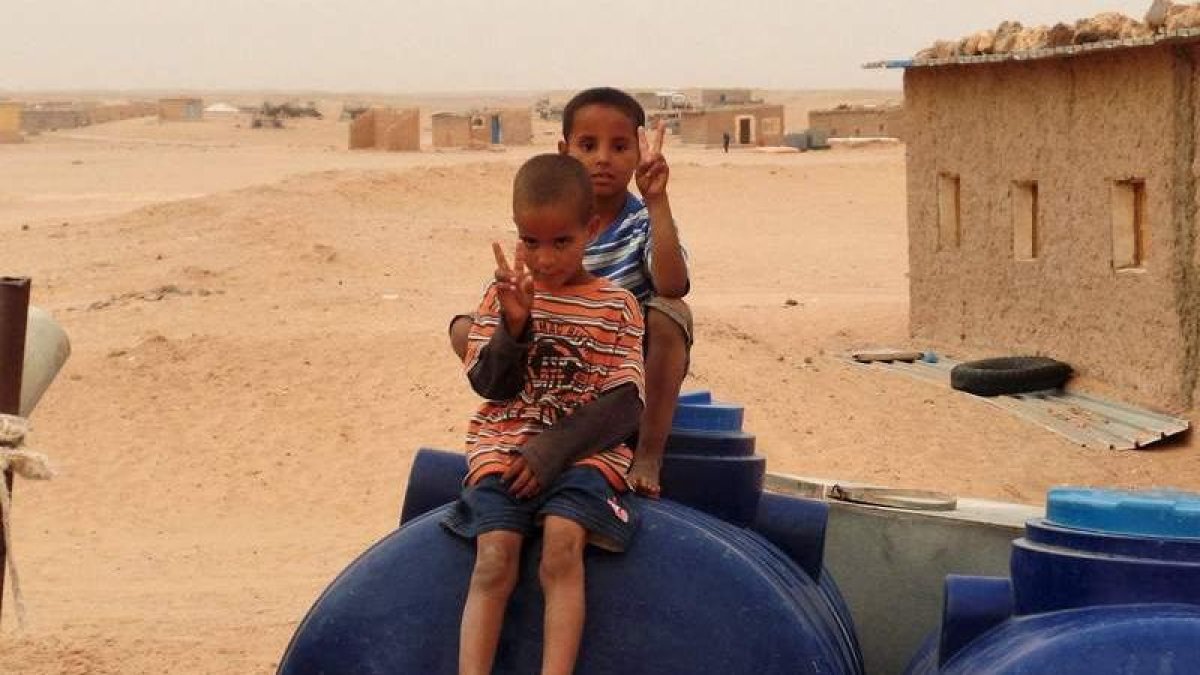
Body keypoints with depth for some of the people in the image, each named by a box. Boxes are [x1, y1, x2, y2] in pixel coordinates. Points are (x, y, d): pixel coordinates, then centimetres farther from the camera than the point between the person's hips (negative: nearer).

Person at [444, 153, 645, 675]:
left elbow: (624, 403, -4)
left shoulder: (616, 307, 3)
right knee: (494, 562, -21)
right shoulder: (505, 294, 10)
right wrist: (514, 327, -14)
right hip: (505, 448, 2)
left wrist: (558, 446, -16)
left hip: (583, 451, -2)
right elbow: (489, 386, 4)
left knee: (562, 550, -29)